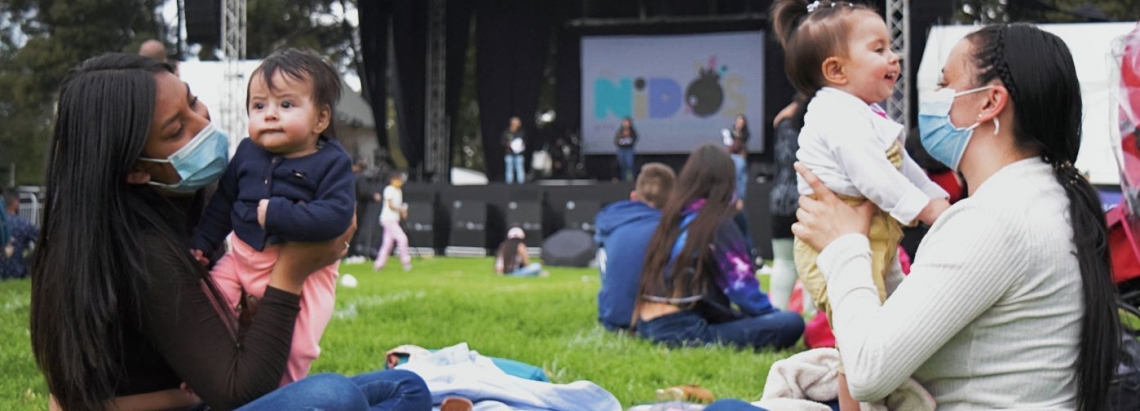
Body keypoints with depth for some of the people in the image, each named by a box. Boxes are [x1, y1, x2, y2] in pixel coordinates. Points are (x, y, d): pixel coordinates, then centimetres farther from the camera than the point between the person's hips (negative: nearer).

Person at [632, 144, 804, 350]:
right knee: (791, 323, -16)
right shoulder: (718, 225, -7)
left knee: (748, 316, 32)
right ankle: (703, 344, -16)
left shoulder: (671, 216, 16)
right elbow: (742, 285, -7)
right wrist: (773, 315, 11)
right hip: (683, 330, -9)